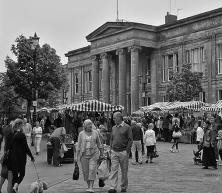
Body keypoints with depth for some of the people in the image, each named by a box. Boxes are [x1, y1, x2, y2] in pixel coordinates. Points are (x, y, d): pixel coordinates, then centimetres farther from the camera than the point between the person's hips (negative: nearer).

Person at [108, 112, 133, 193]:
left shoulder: (127, 127, -4)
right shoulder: (113, 128, 12)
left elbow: (130, 140, -5)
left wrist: (127, 151, -10)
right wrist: (111, 149, 9)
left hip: (123, 152, -4)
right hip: (114, 152, 4)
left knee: (124, 171, 5)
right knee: (113, 170, -4)